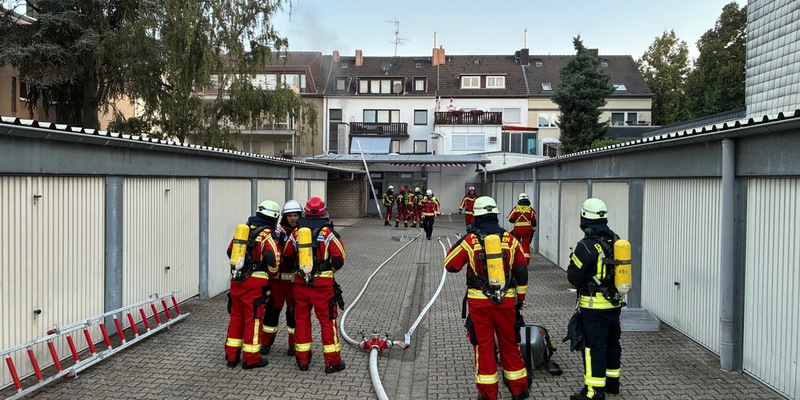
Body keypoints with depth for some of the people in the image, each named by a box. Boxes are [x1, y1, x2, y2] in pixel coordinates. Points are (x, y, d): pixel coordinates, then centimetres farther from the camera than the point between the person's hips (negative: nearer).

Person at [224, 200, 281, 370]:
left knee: (236, 316, 16)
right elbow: (273, 257, -22)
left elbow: (230, 251, 18)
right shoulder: (268, 235, -10)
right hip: (255, 282, -6)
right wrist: (273, 272, -3)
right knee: (253, 319, 4)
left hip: (236, 279, 6)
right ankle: (251, 358, 11)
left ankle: (232, 356, 23)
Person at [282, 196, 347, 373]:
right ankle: (332, 361, 8)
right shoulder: (328, 233, -9)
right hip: (323, 284, -3)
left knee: (301, 319, 14)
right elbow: (339, 260, -8)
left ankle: (302, 359, 21)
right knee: (327, 321, 5)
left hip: (300, 282, 3)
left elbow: (287, 257, 11)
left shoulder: (297, 232, 1)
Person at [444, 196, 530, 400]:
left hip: (479, 303, -2)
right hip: (507, 301, 2)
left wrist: (461, 241, 10)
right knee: (510, 345, 15)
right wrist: (520, 298, 17)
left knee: (484, 347, 7)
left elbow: (450, 265, 0)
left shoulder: (470, 239, -8)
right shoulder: (510, 239, -1)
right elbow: (522, 272, 4)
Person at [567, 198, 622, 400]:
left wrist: (573, 261, 2)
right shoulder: (616, 241, 5)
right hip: (614, 302, 8)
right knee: (611, 342, 20)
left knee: (594, 346, -2)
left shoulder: (587, 246, -19)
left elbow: (574, 277, -15)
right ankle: (612, 381, 34)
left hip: (594, 306, -8)